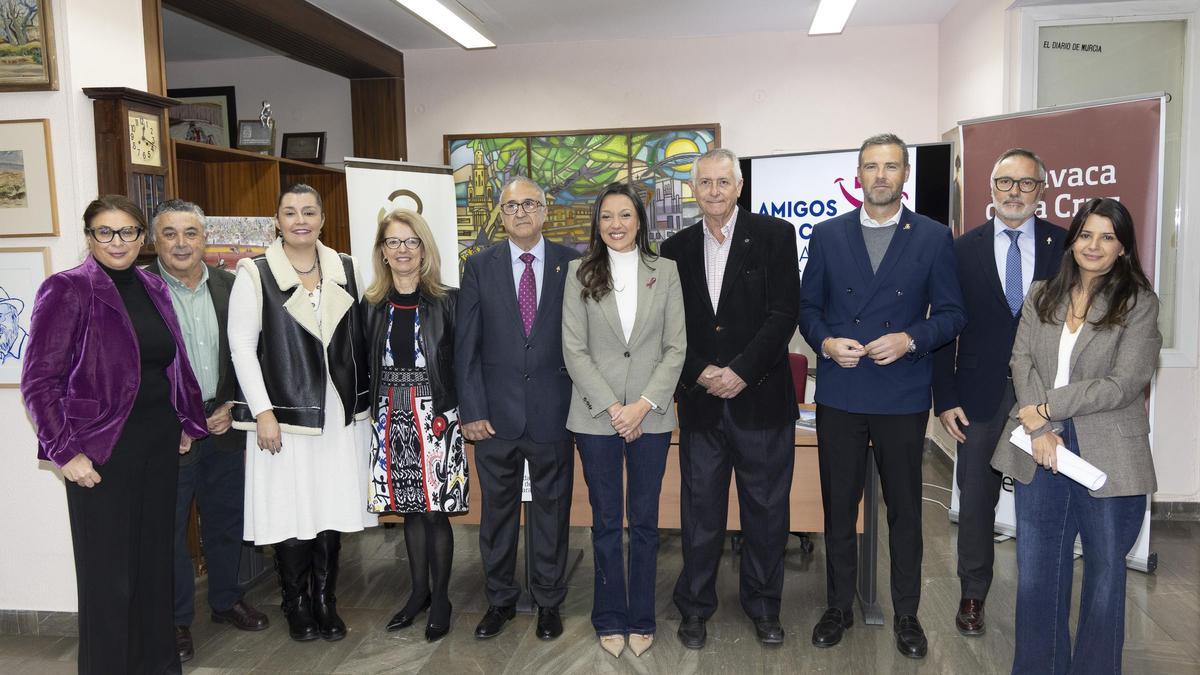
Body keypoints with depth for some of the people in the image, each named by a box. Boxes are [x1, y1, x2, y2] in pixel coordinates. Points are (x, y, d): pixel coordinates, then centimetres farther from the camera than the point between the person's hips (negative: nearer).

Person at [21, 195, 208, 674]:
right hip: (103, 452, -5)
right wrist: (66, 452, -13)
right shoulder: (66, 290, -7)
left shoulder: (153, 289, 9)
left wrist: (187, 422, 13)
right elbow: (39, 380, -9)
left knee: (155, 557, 13)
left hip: (161, 443, 5)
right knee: (109, 569, 3)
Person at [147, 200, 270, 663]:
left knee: (226, 519, 16)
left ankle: (226, 599, 35)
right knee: (169, 528, 7)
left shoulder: (227, 286, 4)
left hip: (222, 422, 4)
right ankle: (176, 620, 23)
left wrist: (232, 406, -1)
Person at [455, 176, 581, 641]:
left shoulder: (572, 264, 1)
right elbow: (466, 345, 0)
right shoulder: (480, 266, 2)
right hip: (496, 413, 1)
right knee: (497, 511, 12)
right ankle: (500, 600, 29)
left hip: (554, 411, 0)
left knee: (551, 510, 11)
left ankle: (549, 601, 28)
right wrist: (471, 410, -5)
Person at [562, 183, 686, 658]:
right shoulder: (580, 272, 1)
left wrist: (644, 405, -11)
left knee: (645, 521, 9)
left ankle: (641, 619, 24)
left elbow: (676, 347, 0)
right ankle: (610, 619, 24)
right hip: (596, 416, 0)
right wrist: (612, 408, -10)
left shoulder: (665, 271, 3)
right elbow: (574, 350, -3)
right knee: (606, 522, 9)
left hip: (651, 415, 1)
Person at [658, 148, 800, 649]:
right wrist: (701, 373, -9)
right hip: (699, 401, 2)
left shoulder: (774, 236, 0)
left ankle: (763, 605, 27)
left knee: (765, 509, 10)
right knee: (700, 509, 9)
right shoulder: (676, 248, 8)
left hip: (761, 397, -2)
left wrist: (741, 371, -14)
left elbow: (783, 313, -7)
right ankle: (695, 606, 25)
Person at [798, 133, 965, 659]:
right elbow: (808, 306, 9)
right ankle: (838, 608, 27)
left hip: (903, 397, -1)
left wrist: (910, 339, -15)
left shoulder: (934, 238, 2)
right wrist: (825, 341, -10)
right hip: (839, 394, 1)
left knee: (905, 510, 10)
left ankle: (906, 615, 26)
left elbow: (952, 314, 2)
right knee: (838, 507, 11)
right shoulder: (827, 235, 6)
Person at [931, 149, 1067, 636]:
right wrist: (946, 398, -4)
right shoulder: (963, 249, 2)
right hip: (980, 396, 0)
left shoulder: (1066, 246, 1)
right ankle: (973, 595, 26)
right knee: (976, 501, 10)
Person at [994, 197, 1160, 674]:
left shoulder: (1139, 303, -3)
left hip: (1107, 454, -3)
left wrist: (1049, 407, -12)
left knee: (1105, 567, 10)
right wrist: (1040, 429, -13)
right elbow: (1022, 361, -1)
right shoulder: (1042, 296, 8)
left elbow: (1123, 384, -11)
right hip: (1040, 450, 3)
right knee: (1037, 567, 11)